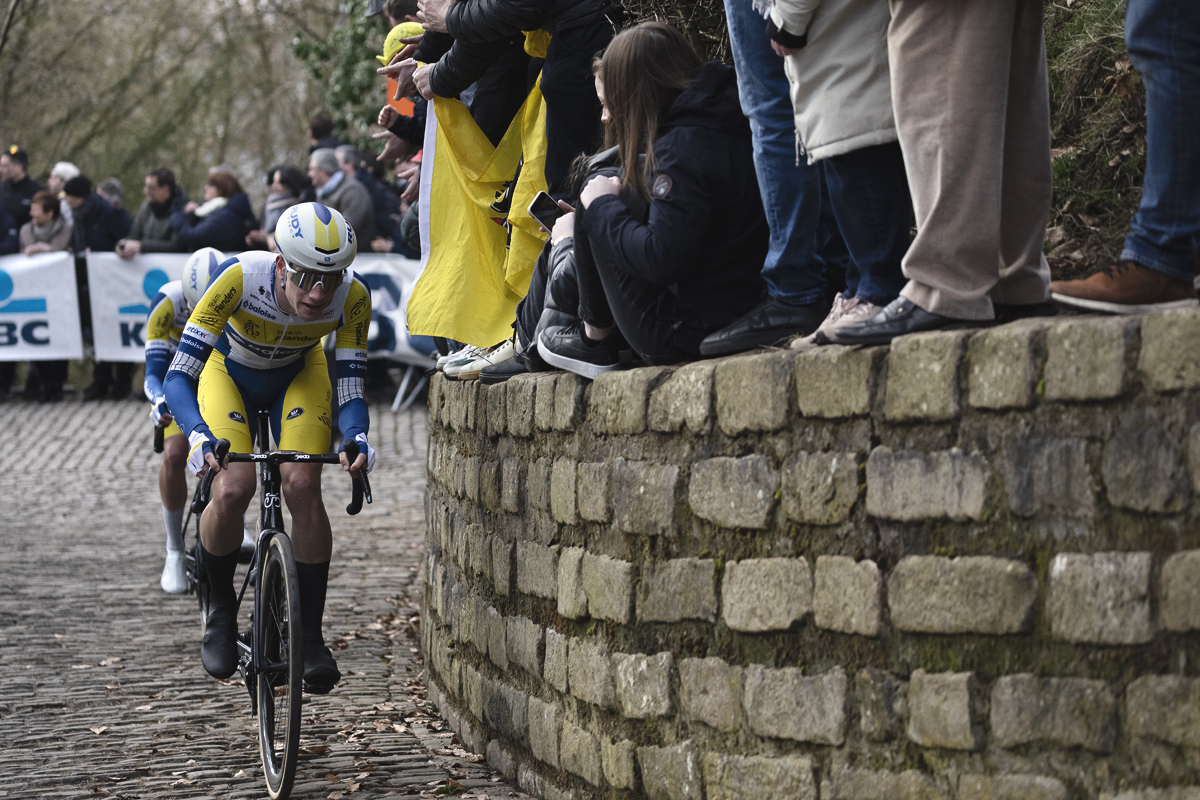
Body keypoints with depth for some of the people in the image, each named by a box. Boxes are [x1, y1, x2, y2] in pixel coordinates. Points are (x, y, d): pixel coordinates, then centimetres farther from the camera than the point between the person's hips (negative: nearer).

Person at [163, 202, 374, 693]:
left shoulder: (352, 298, -31)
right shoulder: (239, 278, -38)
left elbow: (350, 391, -25)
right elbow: (178, 376, -36)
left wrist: (358, 439, -47)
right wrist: (199, 436, -54)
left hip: (298, 374, 2)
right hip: (229, 371, -1)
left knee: (302, 486, -20)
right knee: (232, 490, -23)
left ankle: (311, 634, -8)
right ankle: (221, 609, 3)